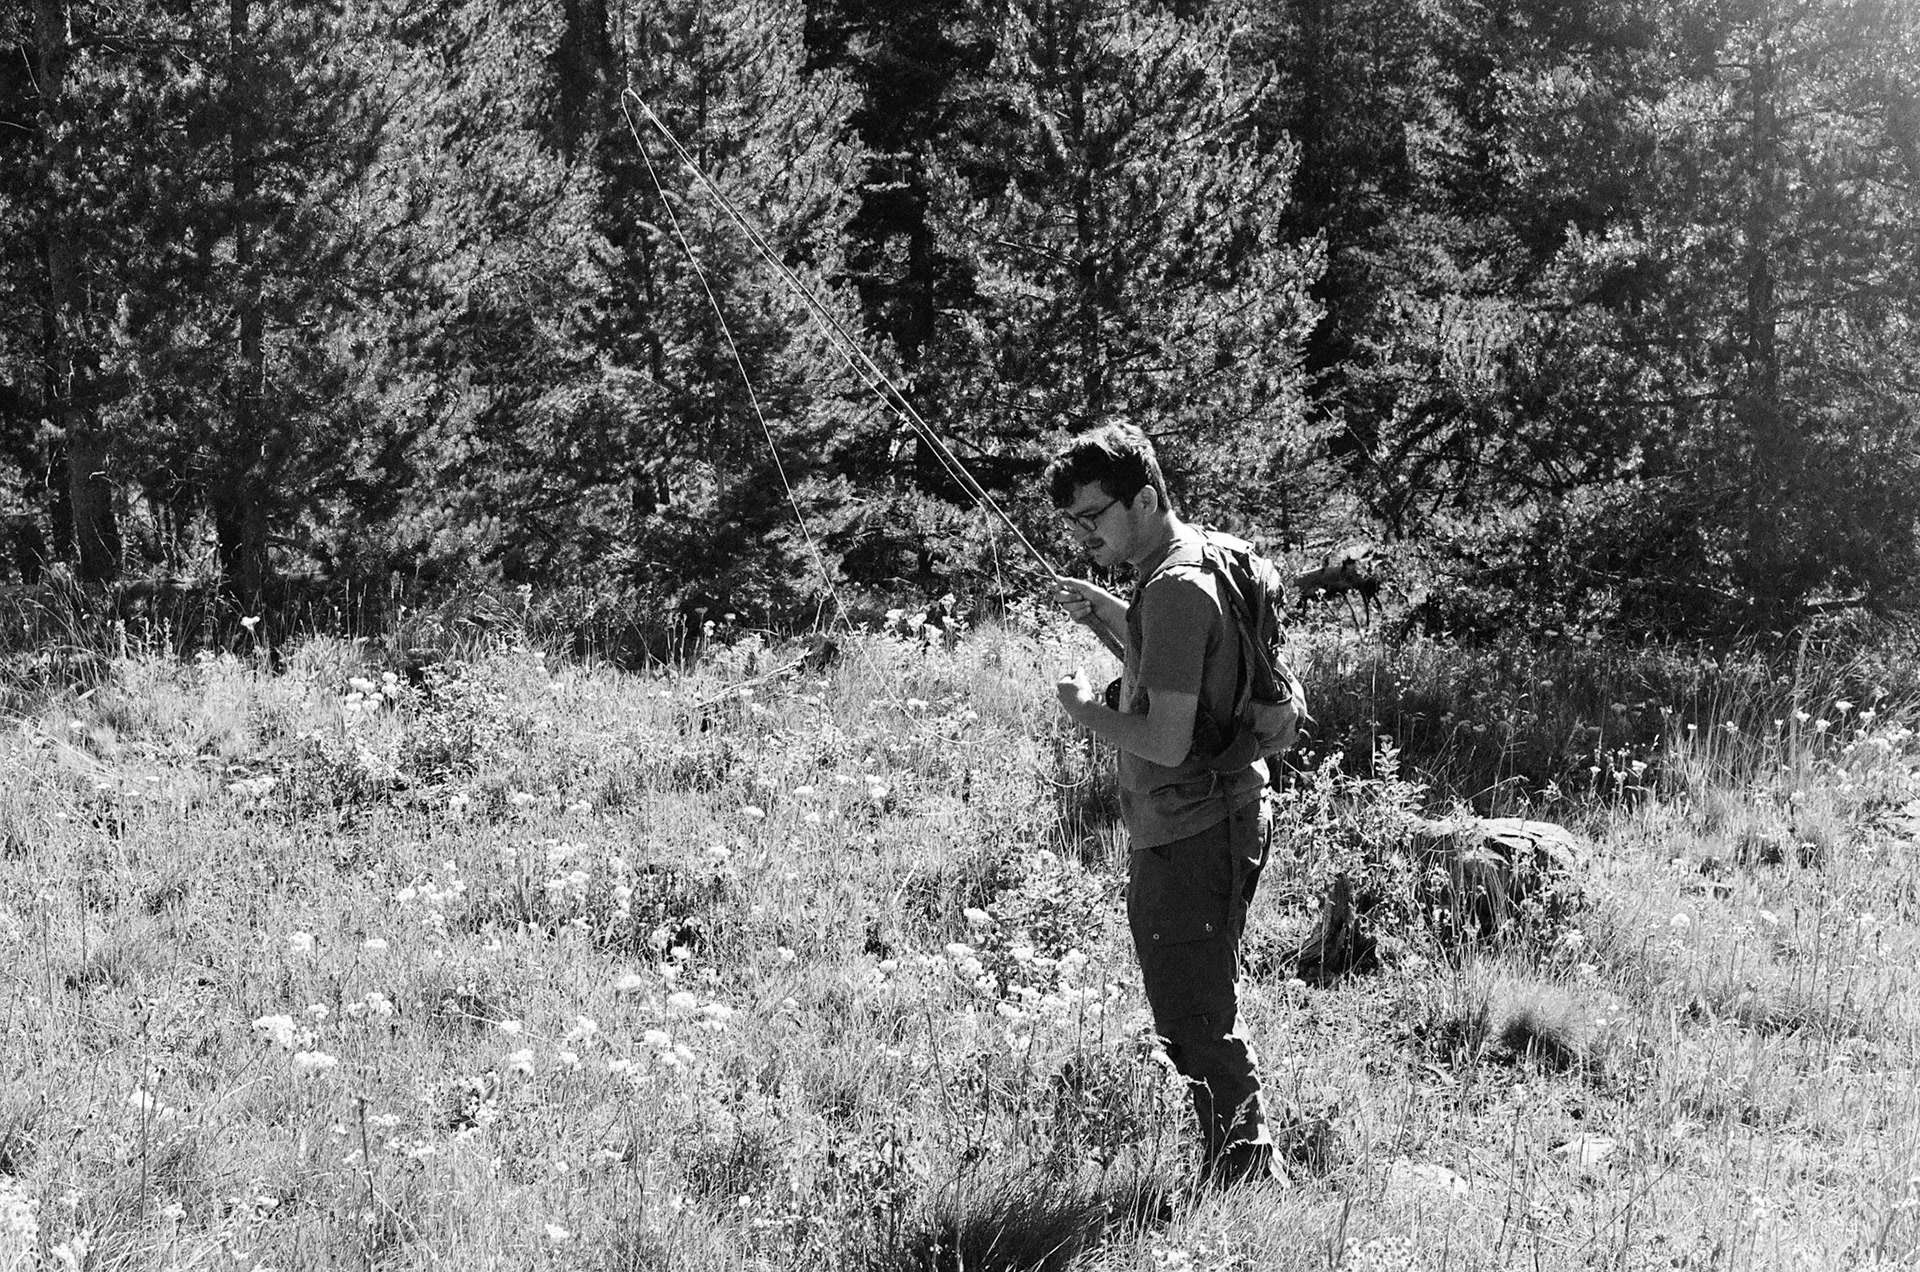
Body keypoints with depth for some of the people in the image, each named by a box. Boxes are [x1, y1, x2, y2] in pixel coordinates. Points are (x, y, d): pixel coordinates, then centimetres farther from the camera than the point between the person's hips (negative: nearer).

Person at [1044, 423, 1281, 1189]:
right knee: (1194, 1017, 18)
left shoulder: (1175, 590, -21)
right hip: (1187, 830, 11)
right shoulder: (1193, 560, 12)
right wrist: (1106, 616, 12)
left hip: (1193, 837, -11)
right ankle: (1249, 1180, 27)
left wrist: (1085, 711, -9)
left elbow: (1167, 740, -25)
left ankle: (1249, 1172, 7)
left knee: (1197, 1025, -2)